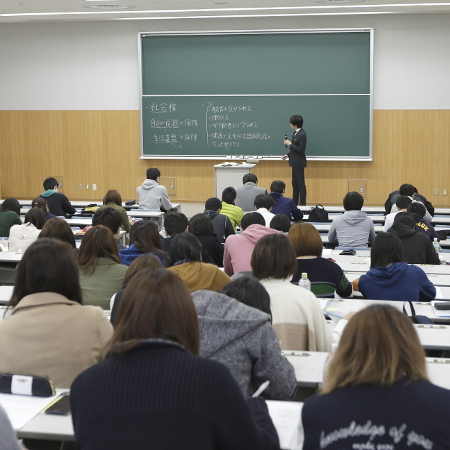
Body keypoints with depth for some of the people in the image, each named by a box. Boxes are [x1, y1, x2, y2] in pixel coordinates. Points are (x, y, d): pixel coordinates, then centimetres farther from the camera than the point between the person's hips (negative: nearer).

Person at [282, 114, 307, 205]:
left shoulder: (302, 135, -20)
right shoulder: (296, 133, 8)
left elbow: (301, 150, -23)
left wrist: (290, 144, -19)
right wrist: (288, 155, 13)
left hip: (299, 163, -10)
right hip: (295, 162, 10)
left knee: (300, 184, -2)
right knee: (295, 184, 16)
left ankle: (302, 204, 5)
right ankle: (294, 203, 24)